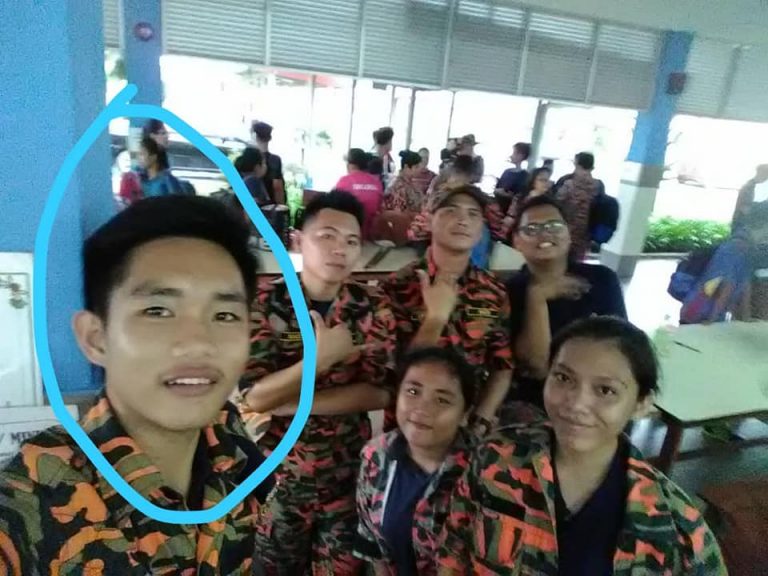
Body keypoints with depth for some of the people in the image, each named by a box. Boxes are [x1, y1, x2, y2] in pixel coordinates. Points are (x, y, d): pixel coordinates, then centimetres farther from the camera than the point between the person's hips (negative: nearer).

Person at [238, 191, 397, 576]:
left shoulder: (373, 308, -7)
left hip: (348, 475, 1)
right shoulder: (264, 303, -12)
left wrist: (289, 404, -18)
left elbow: (379, 393, -14)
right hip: (273, 473, -1)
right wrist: (322, 356, -28)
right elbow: (253, 396, -18)